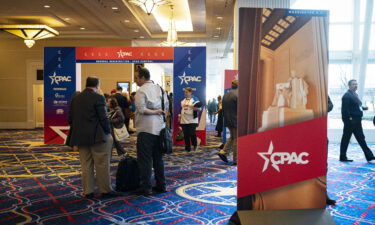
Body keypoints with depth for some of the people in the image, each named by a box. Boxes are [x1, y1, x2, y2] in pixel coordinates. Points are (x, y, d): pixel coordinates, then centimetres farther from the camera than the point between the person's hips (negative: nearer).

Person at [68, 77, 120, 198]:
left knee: (86, 165, 11)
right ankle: (105, 190, 10)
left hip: (80, 137, 6)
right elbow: (104, 118, -13)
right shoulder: (98, 98, -10)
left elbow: (70, 119, 10)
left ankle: (88, 191, 17)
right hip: (96, 137, -6)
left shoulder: (75, 98, 9)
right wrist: (108, 132, -2)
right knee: (102, 165, 3)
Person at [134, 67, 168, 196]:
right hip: (159, 128, 7)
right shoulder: (159, 88, 12)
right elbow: (166, 106, 13)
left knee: (145, 159, -1)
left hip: (146, 129, -7)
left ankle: (145, 187, 1)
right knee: (158, 158, 13)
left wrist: (155, 112, -6)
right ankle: (161, 186, 18)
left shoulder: (141, 91, -9)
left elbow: (142, 110, -17)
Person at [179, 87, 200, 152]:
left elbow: (198, 108, -12)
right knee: (186, 135, 4)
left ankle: (195, 145, 19)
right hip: (184, 121, 5)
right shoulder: (183, 100, 16)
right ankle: (187, 148, 13)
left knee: (192, 134, -9)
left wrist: (189, 106, -19)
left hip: (192, 120, -5)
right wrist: (179, 117, 17)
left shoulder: (195, 99, -2)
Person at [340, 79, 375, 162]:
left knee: (361, 138, 12)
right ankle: (343, 157, 8)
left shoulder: (355, 94, 17)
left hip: (357, 121, 10)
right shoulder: (347, 95, -13)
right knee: (346, 138, -1)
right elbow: (345, 109, -20)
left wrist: (363, 108, 7)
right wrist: (349, 117, -22)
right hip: (350, 121, -10)